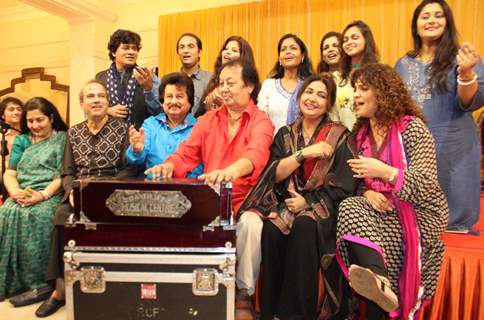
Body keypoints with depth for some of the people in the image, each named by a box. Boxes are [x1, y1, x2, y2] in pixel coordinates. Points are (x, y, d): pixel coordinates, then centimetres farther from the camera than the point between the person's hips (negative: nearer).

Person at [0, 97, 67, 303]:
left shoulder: (63, 139, 6)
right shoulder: (21, 141, 22)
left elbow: (63, 175, -4)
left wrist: (43, 195, -18)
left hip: (51, 194, -4)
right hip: (22, 196, 4)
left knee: (38, 215, -32)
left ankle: (38, 281, -19)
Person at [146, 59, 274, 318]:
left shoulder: (261, 122, -2)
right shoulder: (208, 119, 13)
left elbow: (256, 154, -25)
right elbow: (187, 154, 6)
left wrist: (231, 171, -47)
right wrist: (169, 166, -18)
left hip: (245, 199, -3)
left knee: (251, 224, -33)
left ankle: (244, 295, -8)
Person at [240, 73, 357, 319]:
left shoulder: (338, 136, 3)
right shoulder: (285, 134, 13)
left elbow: (343, 187, -3)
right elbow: (275, 174, 0)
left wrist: (308, 202, -13)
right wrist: (305, 153, -12)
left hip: (321, 207, -2)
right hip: (286, 204, 3)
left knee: (304, 228, -34)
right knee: (271, 230, -28)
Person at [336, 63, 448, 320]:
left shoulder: (412, 128, -7)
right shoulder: (361, 133, 11)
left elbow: (426, 187, -14)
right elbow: (360, 182, 15)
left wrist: (384, 171, -27)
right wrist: (368, 193, -9)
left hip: (418, 212, -5)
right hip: (381, 209, 5)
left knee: (356, 223, -31)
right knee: (350, 207, -29)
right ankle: (380, 284, -39)